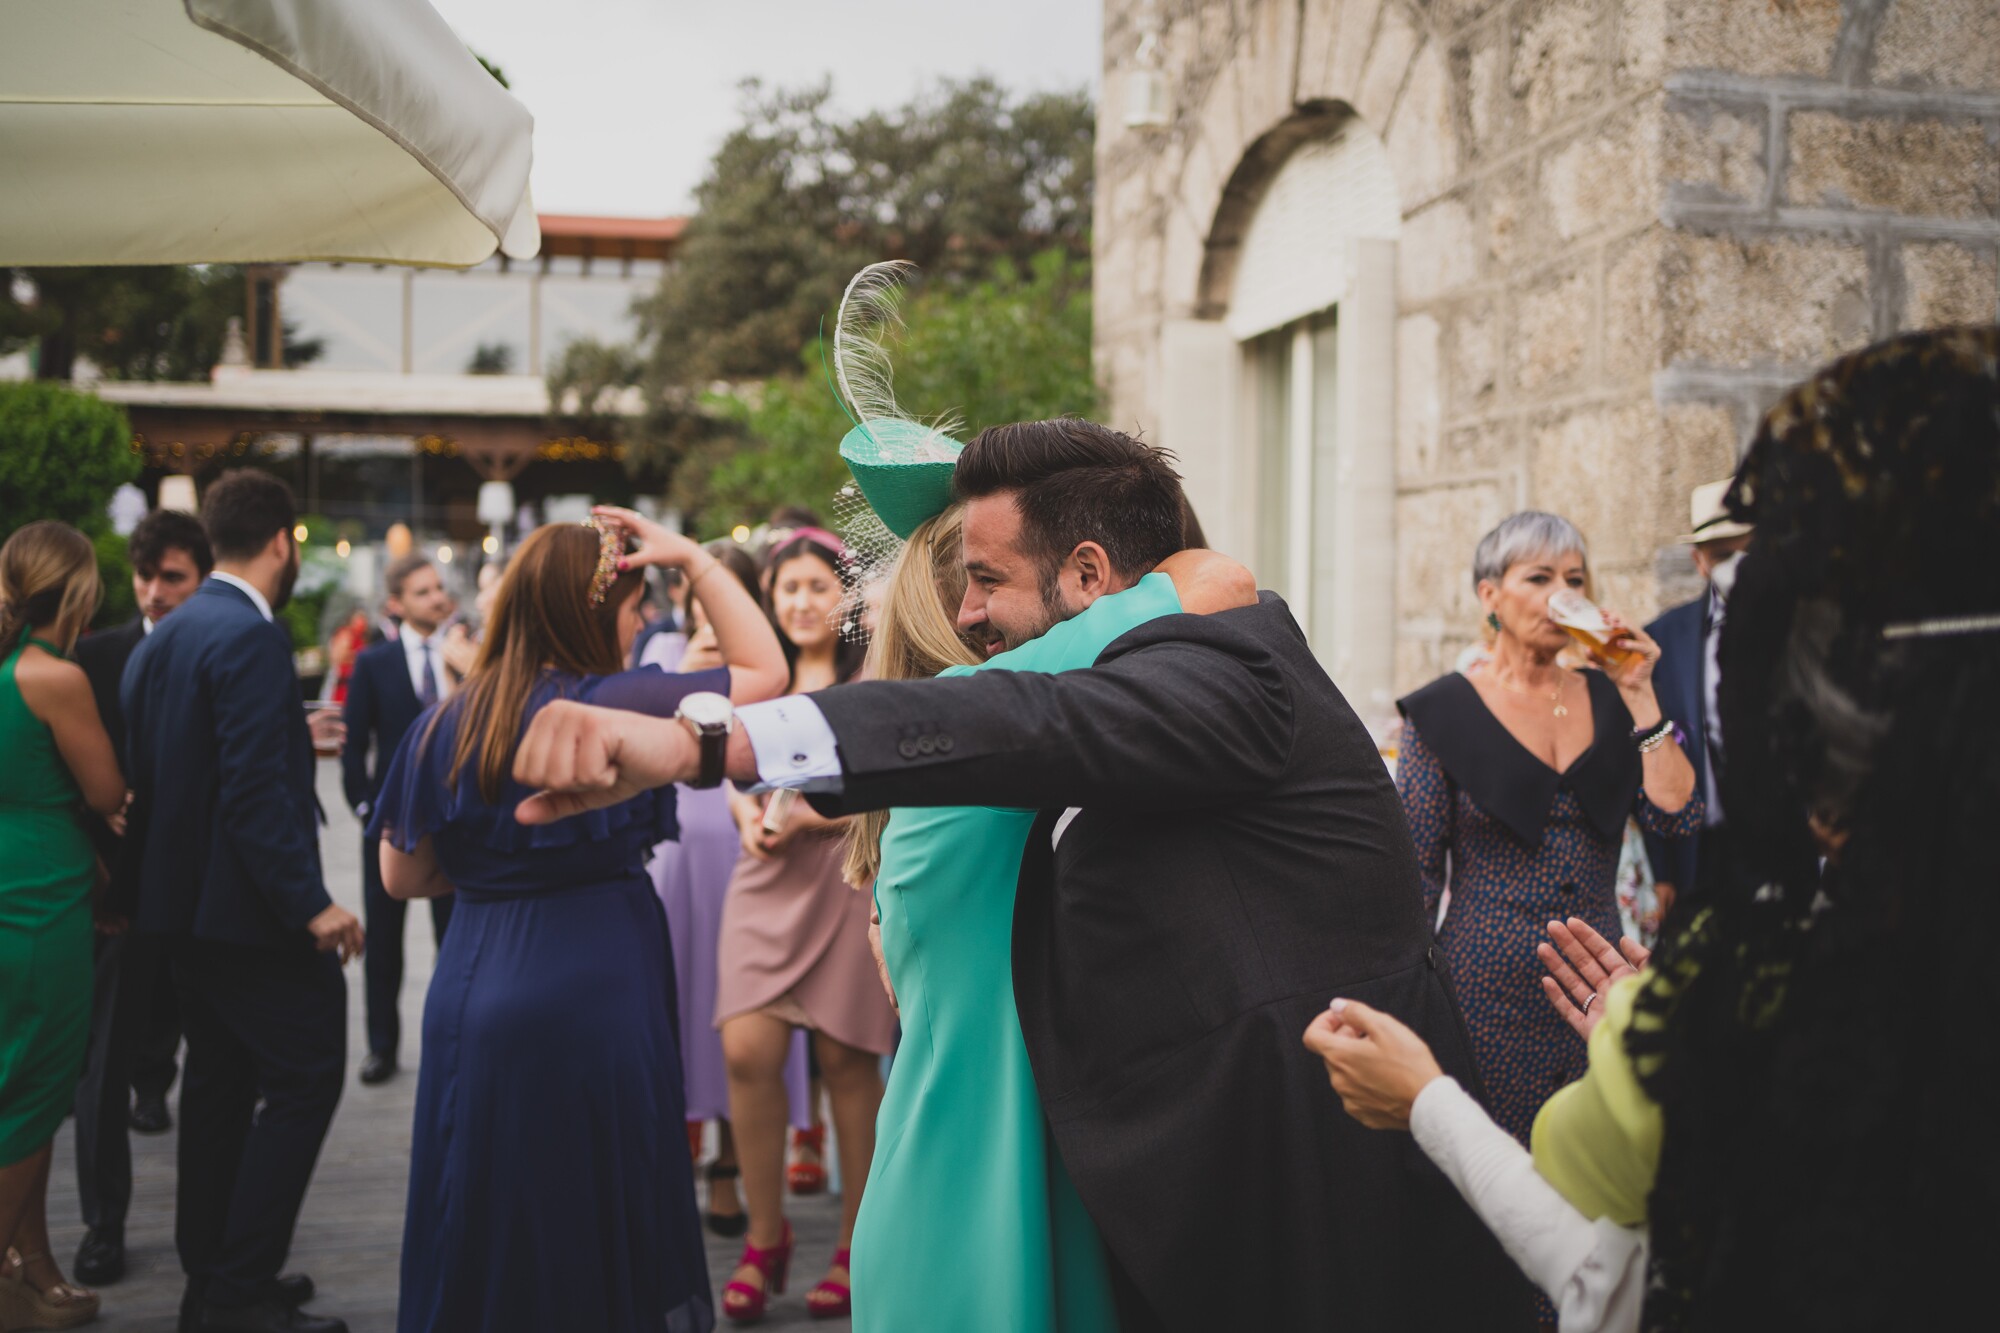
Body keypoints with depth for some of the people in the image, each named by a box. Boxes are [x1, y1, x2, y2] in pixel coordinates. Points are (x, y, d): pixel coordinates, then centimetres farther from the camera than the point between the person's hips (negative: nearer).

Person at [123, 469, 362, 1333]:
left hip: (183, 898, 10)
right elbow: (255, 789, -25)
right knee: (305, 1076, -3)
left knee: (221, 1081, 16)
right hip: (248, 905, -10)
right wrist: (311, 901, -25)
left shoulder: (165, 637, 11)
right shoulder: (251, 636, -18)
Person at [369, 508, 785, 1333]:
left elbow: (402, 877, 8)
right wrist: (693, 558, -1)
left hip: (473, 1008, 5)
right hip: (593, 1009, -5)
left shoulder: (444, 725, 2)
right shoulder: (612, 705, -13)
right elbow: (765, 672, -4)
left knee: (484, 1246, 14)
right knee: (600, 1249, 9)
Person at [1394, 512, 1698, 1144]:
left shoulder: (1608, 701, 9)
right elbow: (1417, 875, -1)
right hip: (1491, 991, -3)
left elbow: (1677, 817, -3)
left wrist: (1639, 695, -5)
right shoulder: (1443, 712, -2)